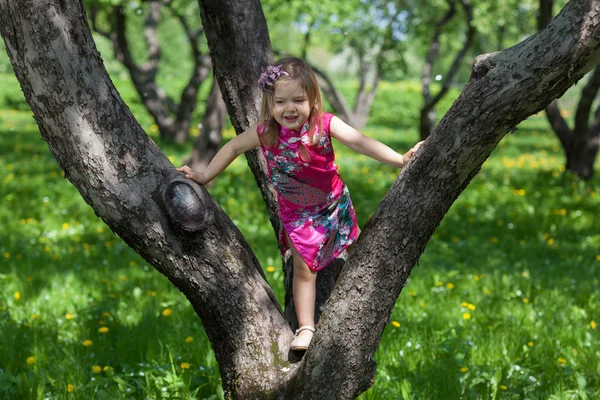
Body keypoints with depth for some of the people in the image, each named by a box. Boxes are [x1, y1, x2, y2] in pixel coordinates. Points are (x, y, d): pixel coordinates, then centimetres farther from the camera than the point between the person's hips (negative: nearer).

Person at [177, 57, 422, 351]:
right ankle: (306, 329, 8)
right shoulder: (265, 133, -21)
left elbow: (360, 142, -34)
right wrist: (205, 176, 1)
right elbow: (233, 147, -4)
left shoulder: (324, 124, -26)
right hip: (298, 213, 0)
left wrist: (400, 160, -44)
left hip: (335, 204, 1)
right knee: (304, 269, 0)